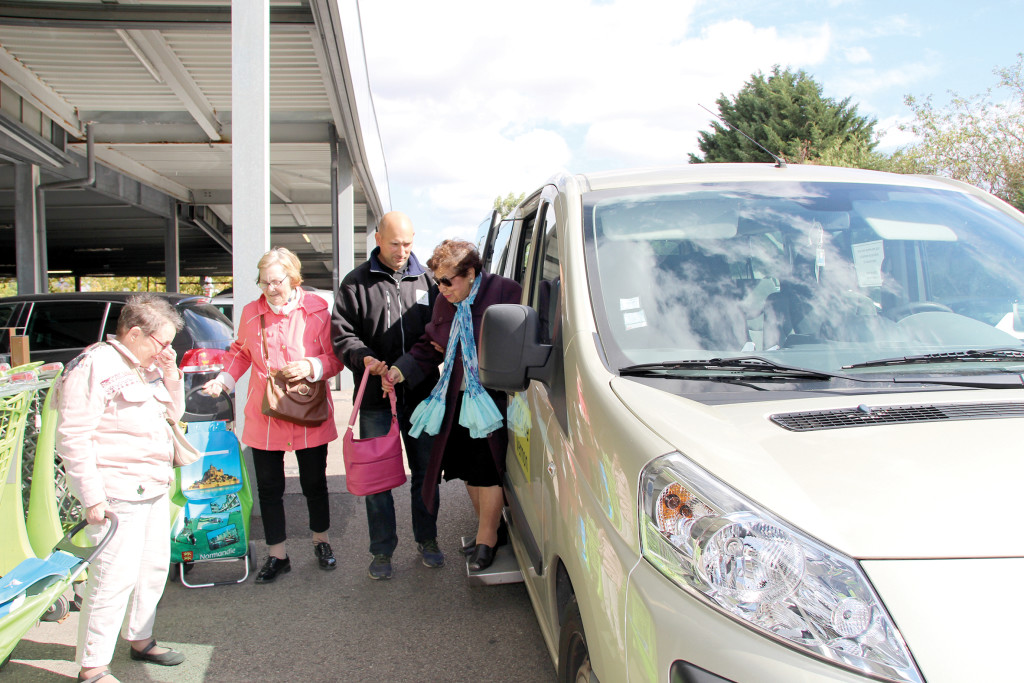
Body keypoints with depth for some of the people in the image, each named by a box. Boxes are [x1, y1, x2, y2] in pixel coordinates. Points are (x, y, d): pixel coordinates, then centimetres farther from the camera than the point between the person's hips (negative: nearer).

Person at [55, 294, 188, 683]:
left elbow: (173, 414, 21)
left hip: (154, 488, 9)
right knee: (115, 578, -6)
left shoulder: (147, 367, 11)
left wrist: (171, 375, 2)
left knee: (155, 566, 18)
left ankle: (140, 639, 36)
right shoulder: (94, 367, -16)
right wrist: (92, 497, -19)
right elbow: (73, 437, -18)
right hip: (117, 494, -9)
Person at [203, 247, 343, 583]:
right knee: (269, 487, 8)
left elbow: (335, 357, -3)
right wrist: (223, 380, 1)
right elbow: (240, 353, 17)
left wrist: (311, 367, -21)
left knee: (315, 483, 12)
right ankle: (277, 555, 24)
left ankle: (321, 541, 35)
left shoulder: (317, 310, -6)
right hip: (263, 417, 2)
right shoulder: (251, 312, 3)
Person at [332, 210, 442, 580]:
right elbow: (341, 332, -1)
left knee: (426, 471, 12)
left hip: (421, 394, 2)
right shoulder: (356, 282, 2)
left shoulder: (426, 279, 7)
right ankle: (382, 550, 19)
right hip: (375, 397, -1)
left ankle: (427, 539, 29)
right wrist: (363, 358, -20)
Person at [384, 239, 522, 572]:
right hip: (457, 399, 7)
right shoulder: (445, 303, 9)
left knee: (487, 471, -1)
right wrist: (400, 370, 0)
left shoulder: (505, 293, -12)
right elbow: (430, 347, 14)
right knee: (467, 469, 14)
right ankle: (488, 528, 33)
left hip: (493, 399, -7)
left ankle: (486, 538, 16)